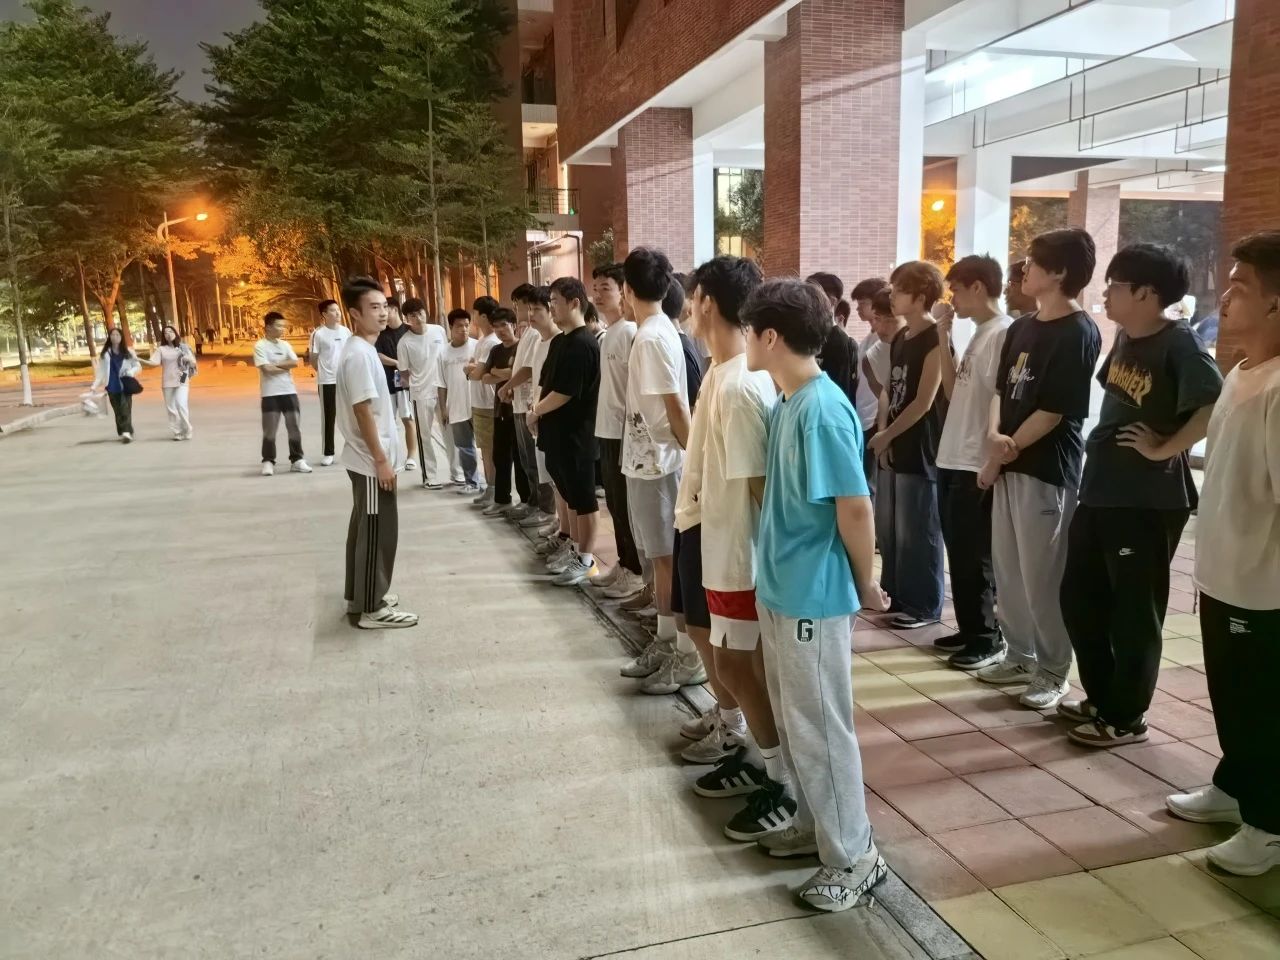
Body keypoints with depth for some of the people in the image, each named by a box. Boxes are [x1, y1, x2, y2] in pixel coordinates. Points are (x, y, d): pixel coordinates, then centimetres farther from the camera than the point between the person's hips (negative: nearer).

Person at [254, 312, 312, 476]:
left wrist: (276, 364, -11)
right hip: (270, 394, -5)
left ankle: (297, 460, 13)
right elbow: (267, 369, -16)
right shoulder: (260, 346, -6)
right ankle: (268, 462, 8)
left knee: (294, 426, 6)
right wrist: (286, 367, -5)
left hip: (289, 391, 5)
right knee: (270, 429, -1)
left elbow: (295, 362, -2)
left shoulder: (285, 344, 10)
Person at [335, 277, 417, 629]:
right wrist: (381, 460, -20)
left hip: (369, 459, 10)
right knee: (377, 533, -3)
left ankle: (361, 596, 27)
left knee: (365, 529, 17)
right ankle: (370, 608, 5)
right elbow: (363, 411, -22)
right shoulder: (359, 354, -19)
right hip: (371, 461, -10)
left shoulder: (364, 350, 13)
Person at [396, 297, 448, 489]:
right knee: (424, 436, 5)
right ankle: (430, 476, 15)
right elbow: (404, 373, -2)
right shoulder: (405, 342, -10)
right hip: (421, 393, -3)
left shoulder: (439, 331, -1)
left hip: (443, 389, 3)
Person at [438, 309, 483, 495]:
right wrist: (443, 407, 6)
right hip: (456, 408, 4)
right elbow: (442, 384, 9)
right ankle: (472, 482, 22)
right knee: (464, 447, 11)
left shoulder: (477, 346, -5)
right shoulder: (444, 353, 6)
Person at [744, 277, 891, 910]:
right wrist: (773, 578, 17)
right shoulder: (788, 402, 7)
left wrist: (866, 585, -8)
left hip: (813, 597, -9)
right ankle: (815, 823, 37)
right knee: (792, 723, 20)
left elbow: (855, 508, -20)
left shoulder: (822, 410, -22)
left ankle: (853, 858, 19)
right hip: (779, 589, 9)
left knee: (820, 730, 3)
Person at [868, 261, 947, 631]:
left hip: (920, 450, -8)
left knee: (917, 532, 0)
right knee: (888, 528, 13)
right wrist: (882, 436, 1)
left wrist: (886, 436, -9)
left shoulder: (935, 340, -12)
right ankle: (897, 596, 27)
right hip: (893, 448, 8)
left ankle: (924, 605, 12)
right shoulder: (898, 338, 13)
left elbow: (923, 402, -15)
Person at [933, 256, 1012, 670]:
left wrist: (992, 461, -19)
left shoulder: (1005, 333, -14)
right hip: (954, 462, 9)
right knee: (959, 554, 14)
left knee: (974, 557, -1)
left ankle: (987, 638, 12)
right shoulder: (977, 335, 15)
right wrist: (944, 341, 8)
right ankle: (969, 630, 25)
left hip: (978, 467, -9)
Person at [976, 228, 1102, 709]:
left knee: (1042, 576, -1)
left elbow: (1055, 410, -15)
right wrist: (994, 436, -7)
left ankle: (1052, 673, 14)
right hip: (1007, 465, 8)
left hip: (1048, 469, -8)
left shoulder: (1078, 333, -11)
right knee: (1006, 569, 15)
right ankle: (1019, 655, 30)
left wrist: (1007, 451, -9)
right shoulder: (1020, 327, 13)